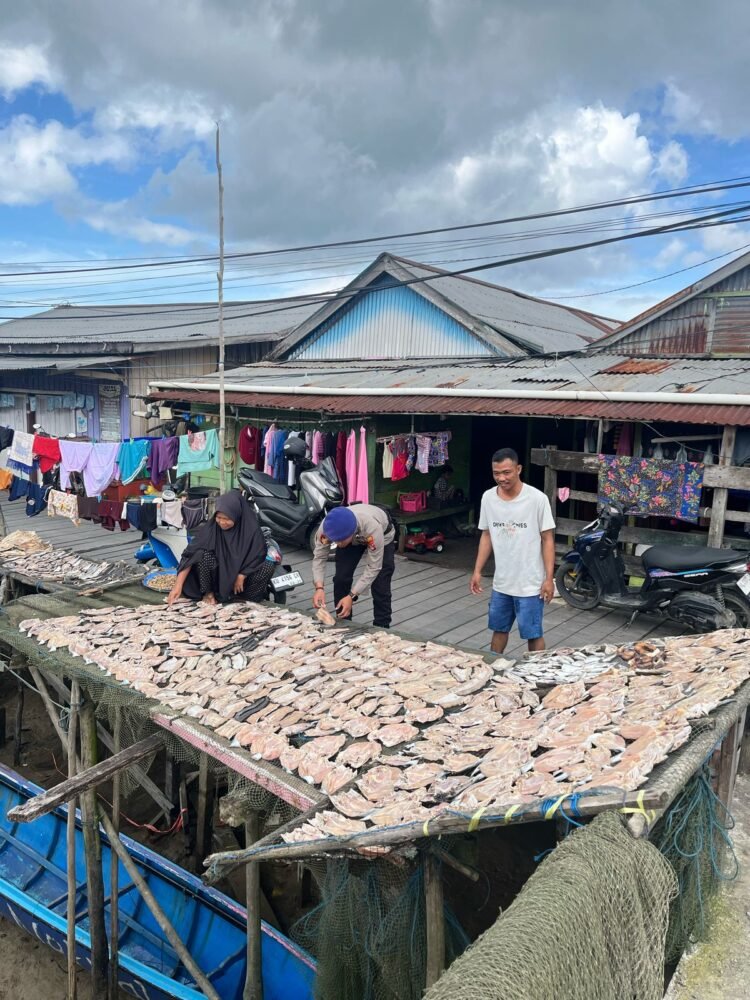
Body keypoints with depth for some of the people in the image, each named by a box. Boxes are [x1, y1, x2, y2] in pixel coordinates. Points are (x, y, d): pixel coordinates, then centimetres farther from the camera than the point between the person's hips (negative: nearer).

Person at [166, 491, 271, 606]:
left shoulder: (251, 527, -19)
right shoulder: (210, 527, -20)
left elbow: (258, 554, -11)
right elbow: (191, 554, -24)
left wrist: (241, 576, -19)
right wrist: (178, 585, -32)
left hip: (241, 574, 1)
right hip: (218, 574, 0)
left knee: (268, 567, -27)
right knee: (202, 554, -30)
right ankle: (208, 593, -8)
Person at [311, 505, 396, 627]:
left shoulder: (372, 528, -46)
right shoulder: (327, 527, -36)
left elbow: (373, 568, -36)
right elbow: (319, 557, -23)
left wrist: (352, 596, -40)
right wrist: (319, 587, -38)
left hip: (382, 535, -3)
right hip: (350, 537, 3)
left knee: (380, 586, -13)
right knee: (341, 578, -8)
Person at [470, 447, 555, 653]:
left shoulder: (537, 499, -15)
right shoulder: (488, 498, -2)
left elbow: (547, 540, -10)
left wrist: (549, 578, -12)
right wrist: (477, 571, 6)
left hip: (530, 584, -5)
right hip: (501, 582, 5)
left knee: (533, 634, 6)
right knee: (499, 629, 19)